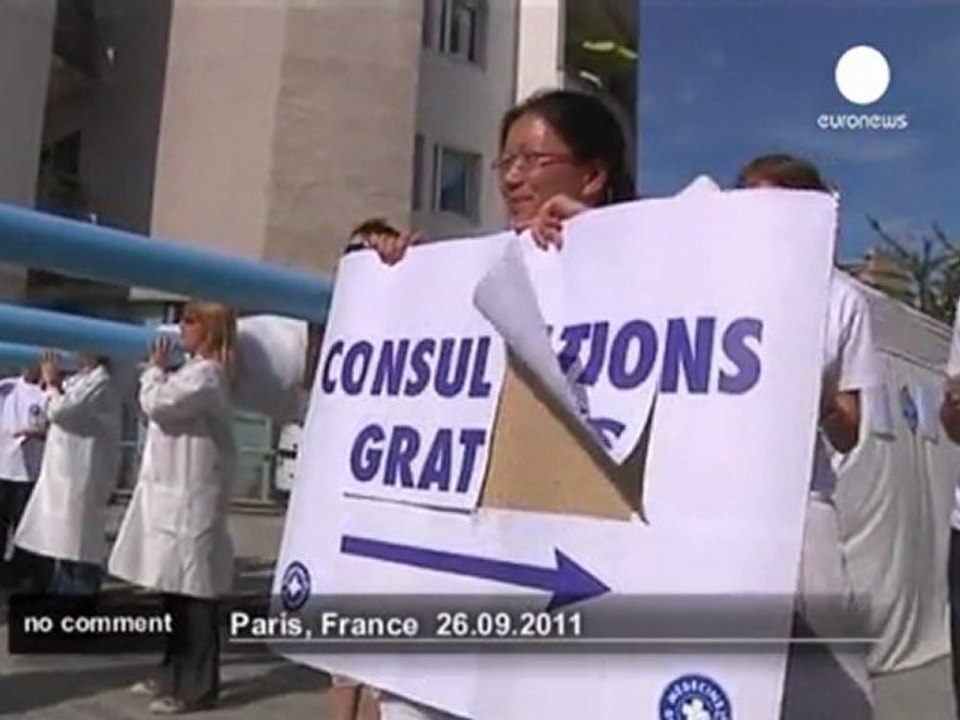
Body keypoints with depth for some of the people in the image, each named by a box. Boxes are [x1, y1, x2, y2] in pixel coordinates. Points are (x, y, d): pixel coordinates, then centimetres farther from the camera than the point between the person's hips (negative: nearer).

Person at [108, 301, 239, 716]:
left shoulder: (206, 374, -13)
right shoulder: (193, 372, 21)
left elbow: (157, 405, -18)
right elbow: (159, 409, 25)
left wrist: (155, 370, -1)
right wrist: (159, 372, 13)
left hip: (190, 499, -11)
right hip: (173, 496, 11)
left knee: (193, 593, -5)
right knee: (175, 591, 15)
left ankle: (197, 687, 2)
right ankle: (174, 675, 25)